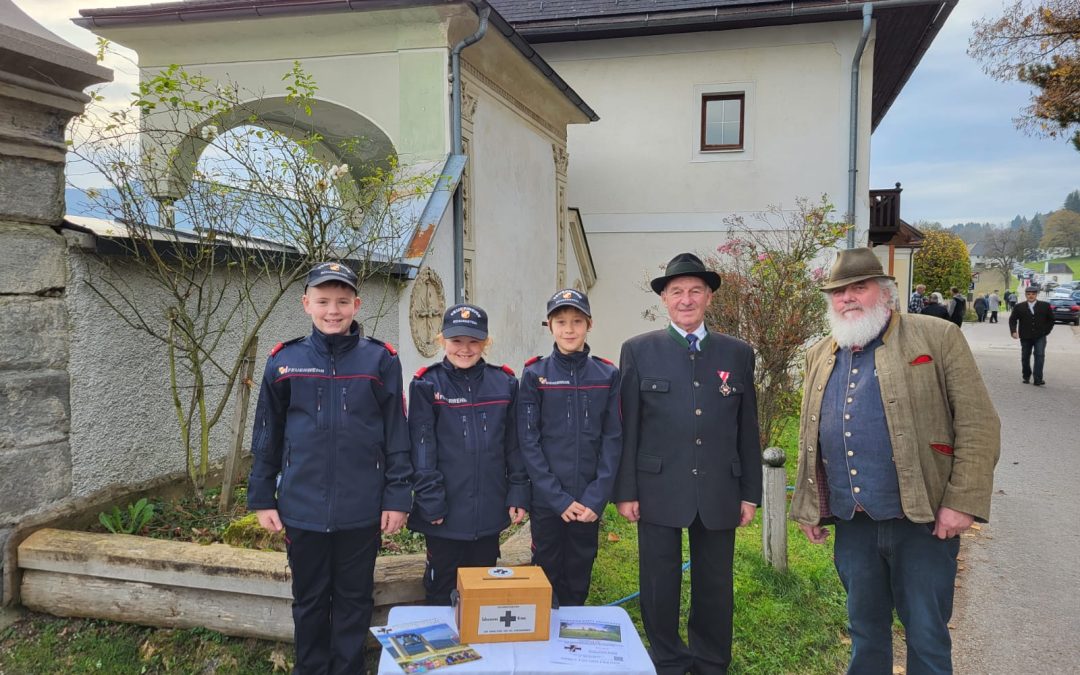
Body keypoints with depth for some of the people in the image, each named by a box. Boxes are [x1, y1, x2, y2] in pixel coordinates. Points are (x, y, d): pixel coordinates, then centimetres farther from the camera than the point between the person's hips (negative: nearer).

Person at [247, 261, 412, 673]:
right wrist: (262, 498, 4)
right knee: (309, 601, 17)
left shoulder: (380, 360, -4)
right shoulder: (285, 361, 0)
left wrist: (397, 497, -5)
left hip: (361, 510, -1)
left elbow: (397, 435, -3)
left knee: (353, 601, 14)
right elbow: (267, 437, 5)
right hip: (303, 510, 2)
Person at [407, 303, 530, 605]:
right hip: (446, 512, -2)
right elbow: (422, 447, -9)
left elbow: (515, 444, 5)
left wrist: (518, 495, 1)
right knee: (442, 591, 13)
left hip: (489, 511, 3)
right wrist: (430, 501, -12)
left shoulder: (505, 383, 1)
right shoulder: (427, 385, -6)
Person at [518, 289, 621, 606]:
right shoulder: (534, 374, -4)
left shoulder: (607, 375, 1)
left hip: (589, 501, 2)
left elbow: (612, 440, -1)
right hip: (546, 500, -1)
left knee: (579, 581, 13)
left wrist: (596, 498, -10)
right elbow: (529, 441, -7)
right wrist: (559, 499, -12)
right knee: (546, 578, 9)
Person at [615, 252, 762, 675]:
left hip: (718, 493, 2)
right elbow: (627, 428, -1)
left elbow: (747, 429, 8)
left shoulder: (738, 353, 6)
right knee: (660, 587, 9)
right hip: (659, 491, -1)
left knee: (714, 587, 12)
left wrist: (750, 493, 6)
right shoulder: (638, 351, 0)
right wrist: (626, 491, -4)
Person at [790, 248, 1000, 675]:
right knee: (865, 631, 18)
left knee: (927, 637, 7)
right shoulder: (820, 356, 11)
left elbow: (979, 425, -9)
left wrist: (962, 502, -15)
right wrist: (805, 507, 12)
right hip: (852, 526, 5)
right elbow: (810, 439, 16)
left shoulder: (938, 339, -5)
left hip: (923, 521, -4)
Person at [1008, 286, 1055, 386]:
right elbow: (1012, 320, 7)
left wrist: (1046, 331, 3)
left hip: (1040, 336, -1)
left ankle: (1038, 379, -15)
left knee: (1040, 355, -13)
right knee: (1025, 357, 9)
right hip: (1025, 337, 1)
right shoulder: (1019, 307, 1)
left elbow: (1051, 319, 11)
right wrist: (1013, 331, -8)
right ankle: (1026, 377, 27)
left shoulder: (1045, 306, 2)